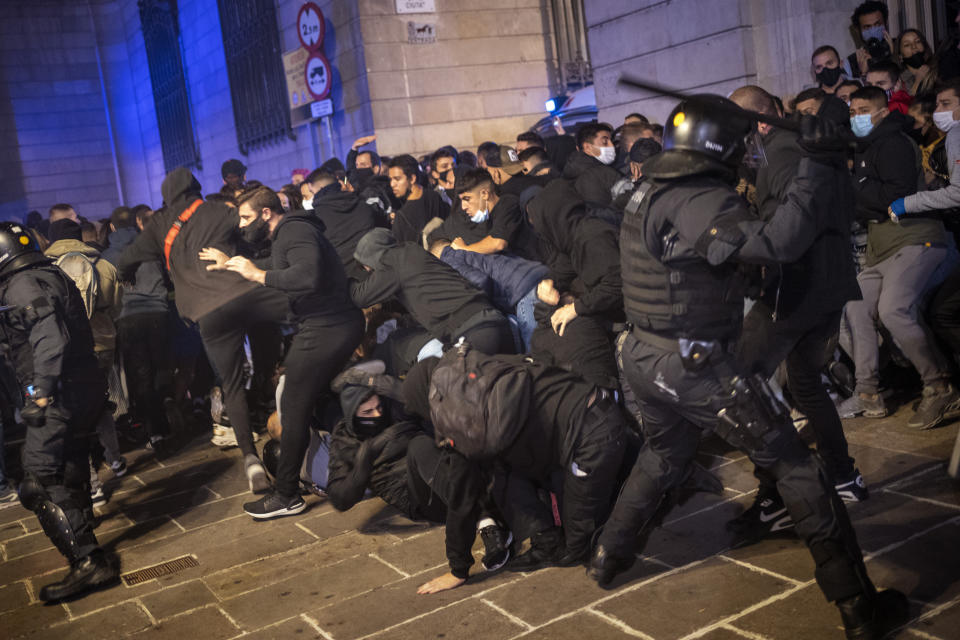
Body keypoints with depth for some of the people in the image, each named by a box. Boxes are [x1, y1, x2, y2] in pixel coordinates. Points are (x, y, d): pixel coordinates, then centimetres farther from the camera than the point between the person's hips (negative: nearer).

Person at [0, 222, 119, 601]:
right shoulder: (53, 276, 16)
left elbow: (50, 338, -26)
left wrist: (41, 392, -26)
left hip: (61, 397, -10)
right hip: (87, 387, 10)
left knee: (39, 486, -10)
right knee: (70, 462, 30)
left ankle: (88, 561, -14)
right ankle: (80, 516, 52)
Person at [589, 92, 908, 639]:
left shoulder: (650, 196, 10)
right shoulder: (701, 202, -18)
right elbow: (777, 242, -31)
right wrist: (818, 168, -22)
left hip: (644, 357, 9)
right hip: (696, 365, -8)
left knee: (663, 456, 32)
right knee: (795, 465, 0)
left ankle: (609, 554, 41)